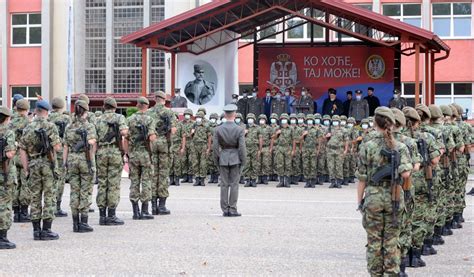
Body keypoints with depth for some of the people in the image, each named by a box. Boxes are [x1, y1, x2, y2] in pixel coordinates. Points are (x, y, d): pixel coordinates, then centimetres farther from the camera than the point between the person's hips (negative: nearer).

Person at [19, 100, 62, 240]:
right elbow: (57, 147, -14)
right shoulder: (50, 126, -8)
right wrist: (58, 142, 9)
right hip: (48, 163, -4)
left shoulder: (28, 128, 6)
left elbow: (22, 150, 5)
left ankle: (36, 230, 11)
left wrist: (26, 168, 10)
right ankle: (46, 230, -1)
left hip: (33, 164, 4)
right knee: (49, 197, 1)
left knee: (35, 197, 9)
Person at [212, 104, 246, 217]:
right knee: (234, 184, 3)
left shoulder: (218, 129, -3)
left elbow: (215, 147, -1)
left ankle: (225, 209, 8)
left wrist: (217, 161, 9)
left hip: (223, 158, 2)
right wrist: (243, 162, 1)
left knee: (224, 185, 6)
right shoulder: (240, 130, -9)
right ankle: (232, 209, 2)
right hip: (235, 159, -2)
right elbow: (242, 148, -10)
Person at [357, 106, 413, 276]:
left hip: (373, 197, -1)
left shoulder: (367, 147, -6)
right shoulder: (400, 147, -3)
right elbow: (405, 174, -16)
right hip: (394, 198, 1)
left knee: (374, 241, 8)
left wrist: (359, 201, 4)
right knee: (392, 240, 10)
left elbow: (362, 179, -5)